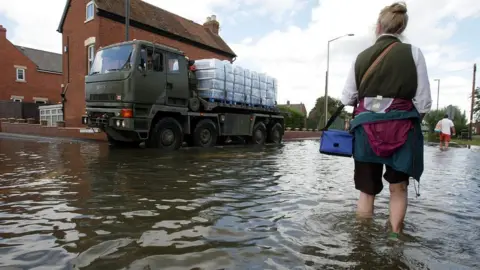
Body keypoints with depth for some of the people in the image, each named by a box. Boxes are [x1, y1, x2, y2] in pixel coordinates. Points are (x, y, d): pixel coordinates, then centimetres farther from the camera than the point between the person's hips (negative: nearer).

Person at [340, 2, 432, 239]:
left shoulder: (362, 56, 5)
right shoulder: (412, 52, 0)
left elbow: (347, 99, 6)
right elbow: (424, 102, -2)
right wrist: (413, 121, 16)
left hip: (366, 128, 2)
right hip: (401, 128, -1)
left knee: (367, 189, 10)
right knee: (398, 188, 15)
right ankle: (394, 237, 21)